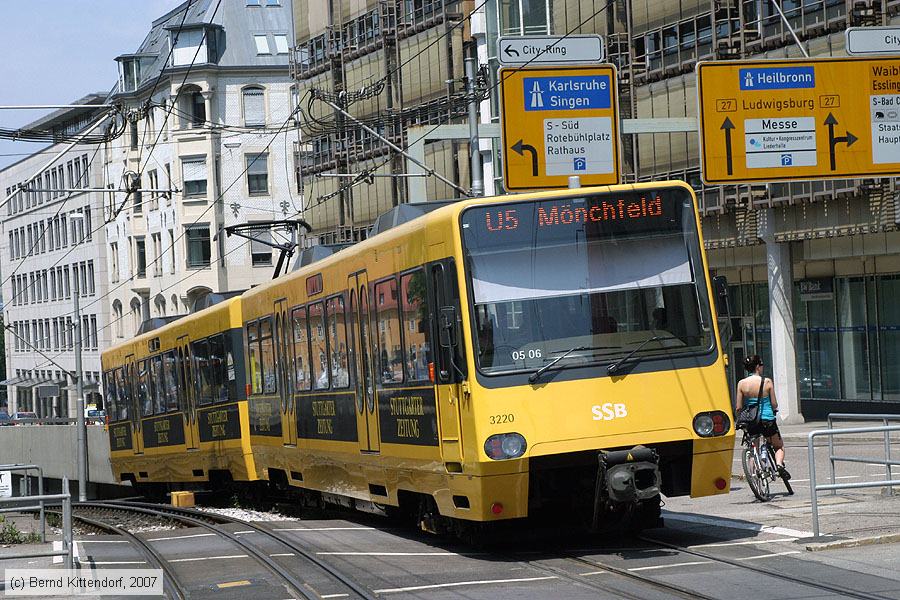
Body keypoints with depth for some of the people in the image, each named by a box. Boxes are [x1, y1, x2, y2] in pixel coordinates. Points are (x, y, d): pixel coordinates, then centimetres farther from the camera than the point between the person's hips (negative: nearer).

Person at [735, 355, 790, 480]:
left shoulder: (741, 383, -4)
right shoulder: (767, 382, -8)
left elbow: (738, 408, -3)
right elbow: (774, 405, -3)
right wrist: (774, 409, 20)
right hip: (767, 420, -2)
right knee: (779, 447, 18)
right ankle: (779, 463, -10)